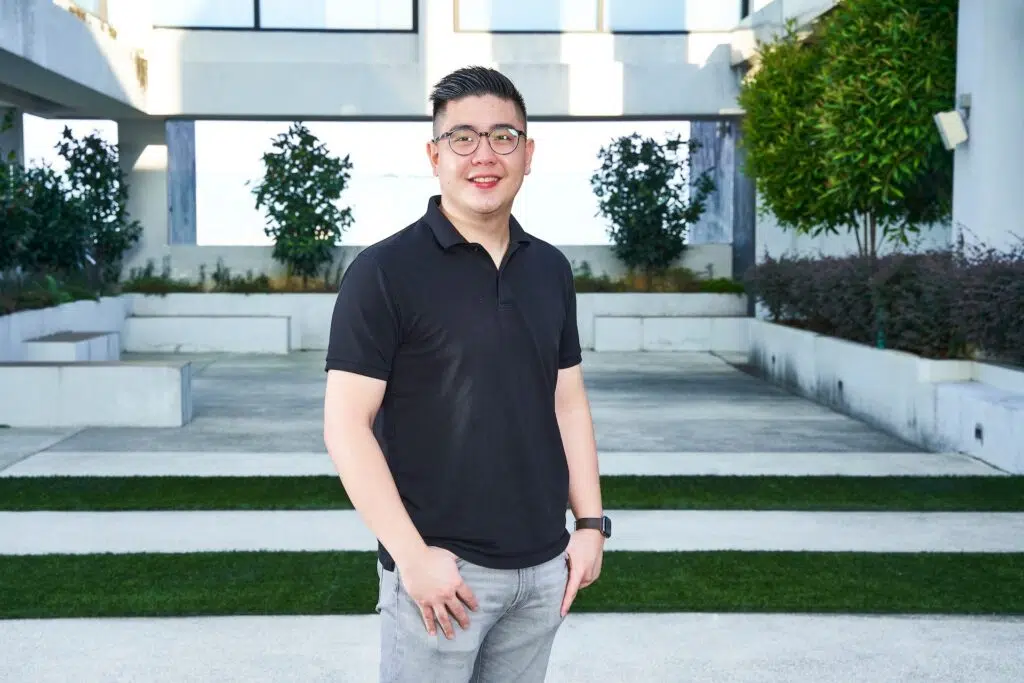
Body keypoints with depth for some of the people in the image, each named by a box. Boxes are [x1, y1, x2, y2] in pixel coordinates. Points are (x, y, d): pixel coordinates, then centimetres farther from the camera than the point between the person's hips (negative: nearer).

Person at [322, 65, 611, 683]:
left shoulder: (551, 268, 8)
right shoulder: (383, 271, -10)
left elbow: (568, 403, 13)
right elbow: (347, 426, -13)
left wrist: (590, 522, 6)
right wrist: (412, 557, -17)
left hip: (544, 565, 5)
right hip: (440, 567, -5)